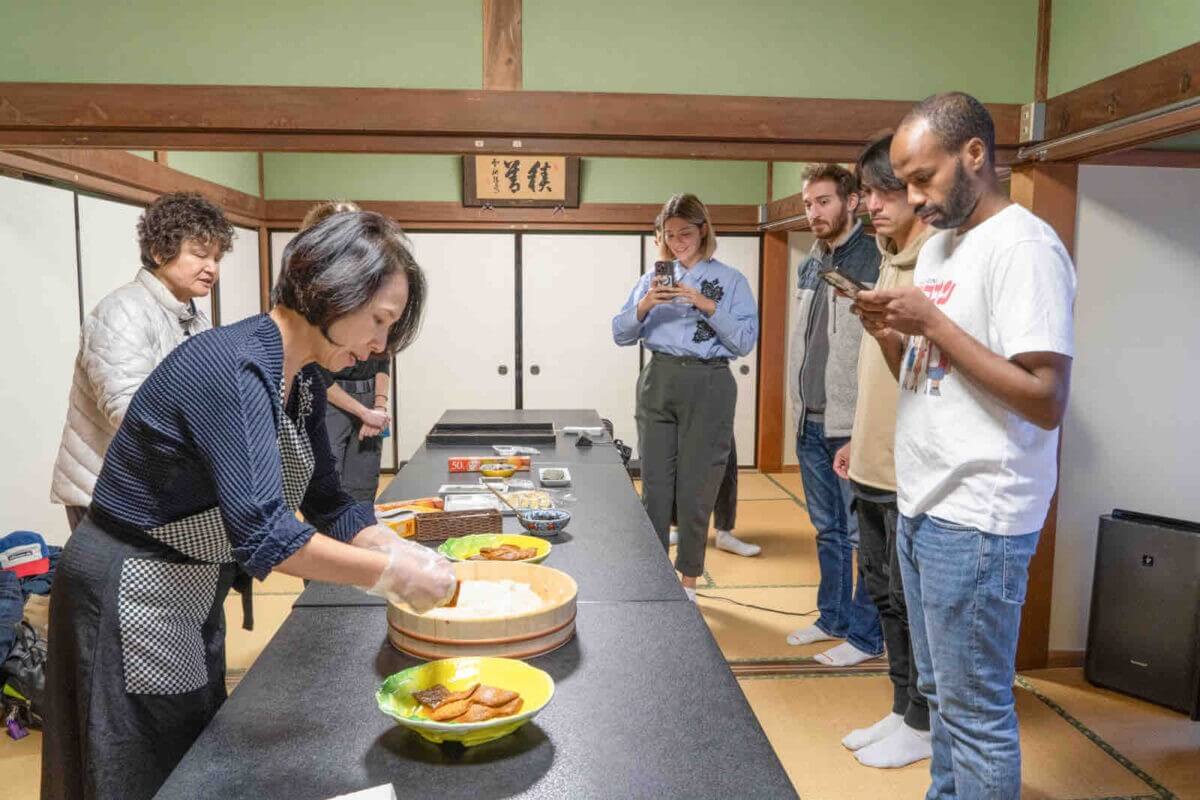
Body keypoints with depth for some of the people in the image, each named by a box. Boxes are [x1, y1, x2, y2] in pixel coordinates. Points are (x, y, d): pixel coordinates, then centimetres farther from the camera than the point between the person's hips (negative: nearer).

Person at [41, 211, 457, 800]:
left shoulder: (303, 380, -1)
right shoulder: (234, 370, -30)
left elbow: (326, 503, 5)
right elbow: (264, 534, -37)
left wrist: (409, 556, -7)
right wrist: (394, 575, -30)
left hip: (195, 592, 9)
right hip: (134, 592, -9)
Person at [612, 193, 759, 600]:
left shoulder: (731, 280, 3)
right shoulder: (654, 278, 11)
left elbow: (745, 341, -6)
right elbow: (620, 334, 6)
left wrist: (708, 306, -16)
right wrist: (644, 306, -12)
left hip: (708, 385, -3)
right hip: (659, 381, 3)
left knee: (696, 486, 4)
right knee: (654, 483, 6)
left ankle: (688, 579, 19)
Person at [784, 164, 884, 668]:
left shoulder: (876, 261, -12)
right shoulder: (810, 266, 14)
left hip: (855, 426, -8)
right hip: (812, 422, 8)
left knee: (861, 535, 3)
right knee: (827, 530, 18)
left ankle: (865, 635, 17)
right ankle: (833, 618, 32)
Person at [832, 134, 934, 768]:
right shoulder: (891, 263, 13)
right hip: (873, 467, 9)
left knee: (913, 600, 5)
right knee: (884, 592, 17)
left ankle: (923, 725, 24)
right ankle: (902, 710, 32)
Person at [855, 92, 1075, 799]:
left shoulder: (1023, 246, -14)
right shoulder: (938, 245, 13)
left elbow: (1045, 401, -21)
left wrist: (932, 321, -19)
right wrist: (889, 333, -1)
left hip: (975, 522, -8)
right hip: (921, 508, 9)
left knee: (976, 714, 4)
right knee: (943, 694, 20)